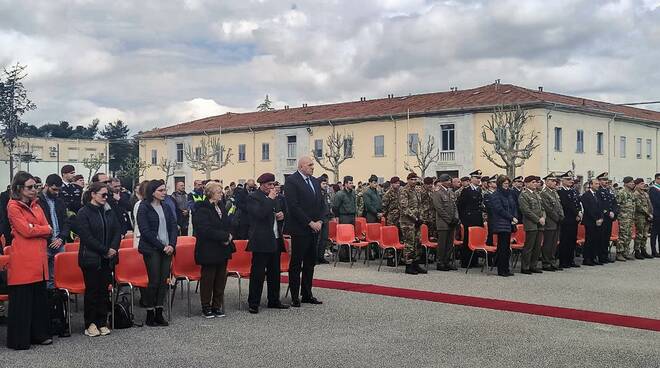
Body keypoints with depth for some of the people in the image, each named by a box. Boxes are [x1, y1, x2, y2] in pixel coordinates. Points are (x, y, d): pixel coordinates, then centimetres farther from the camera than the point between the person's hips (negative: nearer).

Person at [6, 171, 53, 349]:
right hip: (22, 259, -7)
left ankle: (39, 334, 20)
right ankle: (19, 340, 5)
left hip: (39, 257, 7)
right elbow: (26, 230, -14)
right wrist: (45, 229, -1)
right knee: (22, 299, -2)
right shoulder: (13, 206, -4)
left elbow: (48, 232, 9)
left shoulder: (36, 205, 17)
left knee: (39, 297, 11)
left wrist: (33, 229, -8)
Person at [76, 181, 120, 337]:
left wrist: (113, 248, -9)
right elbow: (86, 237, -14)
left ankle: (102, 322, 15)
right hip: (91, 258, -5)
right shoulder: (83, 213, -8)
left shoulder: (109, 211, 9)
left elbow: (117, 230, 8)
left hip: (107, 259, 5)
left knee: (104, 289, 8)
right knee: (92, 290, 2)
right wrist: (105, 250, -14)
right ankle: (90, 324, 11)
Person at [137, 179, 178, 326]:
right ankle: (150, 315, 4)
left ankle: (159, 313, 11)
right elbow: (145, 231, -11)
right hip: (152, 249, -6)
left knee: (164, 281, 4)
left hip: (167, 249, 6)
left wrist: (172, 245, -6)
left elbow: (173, 226, 9)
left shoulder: (165, 207, 13)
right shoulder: (144, 208, -5)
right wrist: (162, 246, -13)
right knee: (154, 281, -6)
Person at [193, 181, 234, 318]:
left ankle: (217, 306, 21)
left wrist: (228, 236, -2)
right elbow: (206, 230, -22)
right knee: (208, 279, 3)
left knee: (221, 279, 10)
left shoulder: (221, 206, 11)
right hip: (209, 250, -7)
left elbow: (227, 224, 19)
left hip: (223, 249, 7)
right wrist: (225, 236, -19)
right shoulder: (202, 209, -13)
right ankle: (206, 308, 14)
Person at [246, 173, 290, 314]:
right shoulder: (253, 197, -8)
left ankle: (274, 300, 23)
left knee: (275, 273, 13)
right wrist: (270, 199, -16)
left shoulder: (273, 197, 16)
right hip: (261, 241, -8)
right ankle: (253, 303, 2)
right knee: (257, 273, -4)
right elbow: (260, 213, -23)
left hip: (275, 240, 8)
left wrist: (281, 215, 5)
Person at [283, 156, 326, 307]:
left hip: (314, 229, 7)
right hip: (299, 229, -7)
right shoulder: (291, 181, -9)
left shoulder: (315, 181, 15)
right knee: (296, 263, 0)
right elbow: (293, 206, -16)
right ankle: (294, 297, 6)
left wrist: (319, 221, -1)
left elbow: (322, 203, 16)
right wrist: (310, 222, -16)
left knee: (310, 262, 12)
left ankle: (307, 294, 20)